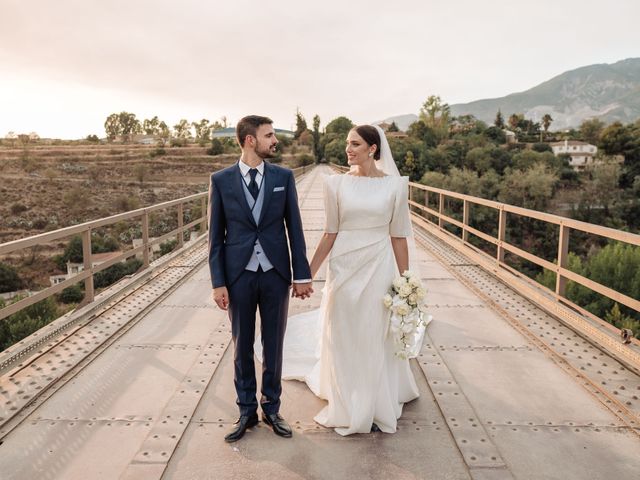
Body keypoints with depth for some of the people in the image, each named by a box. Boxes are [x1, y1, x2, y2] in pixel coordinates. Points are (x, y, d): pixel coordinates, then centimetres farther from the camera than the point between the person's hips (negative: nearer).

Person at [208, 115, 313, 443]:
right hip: (239, 275, 0)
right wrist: (218, 283, -5)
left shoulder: (283, 177, 1)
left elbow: (294, 228, 2)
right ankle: (246, 411, 29)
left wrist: (302, 274, -1)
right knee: (242, 346, 12)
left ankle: (271, 408, 30)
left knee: (274, 345, 12)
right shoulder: (221, 180, -2)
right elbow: (215, 235, -1)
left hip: (276, 274, 1)